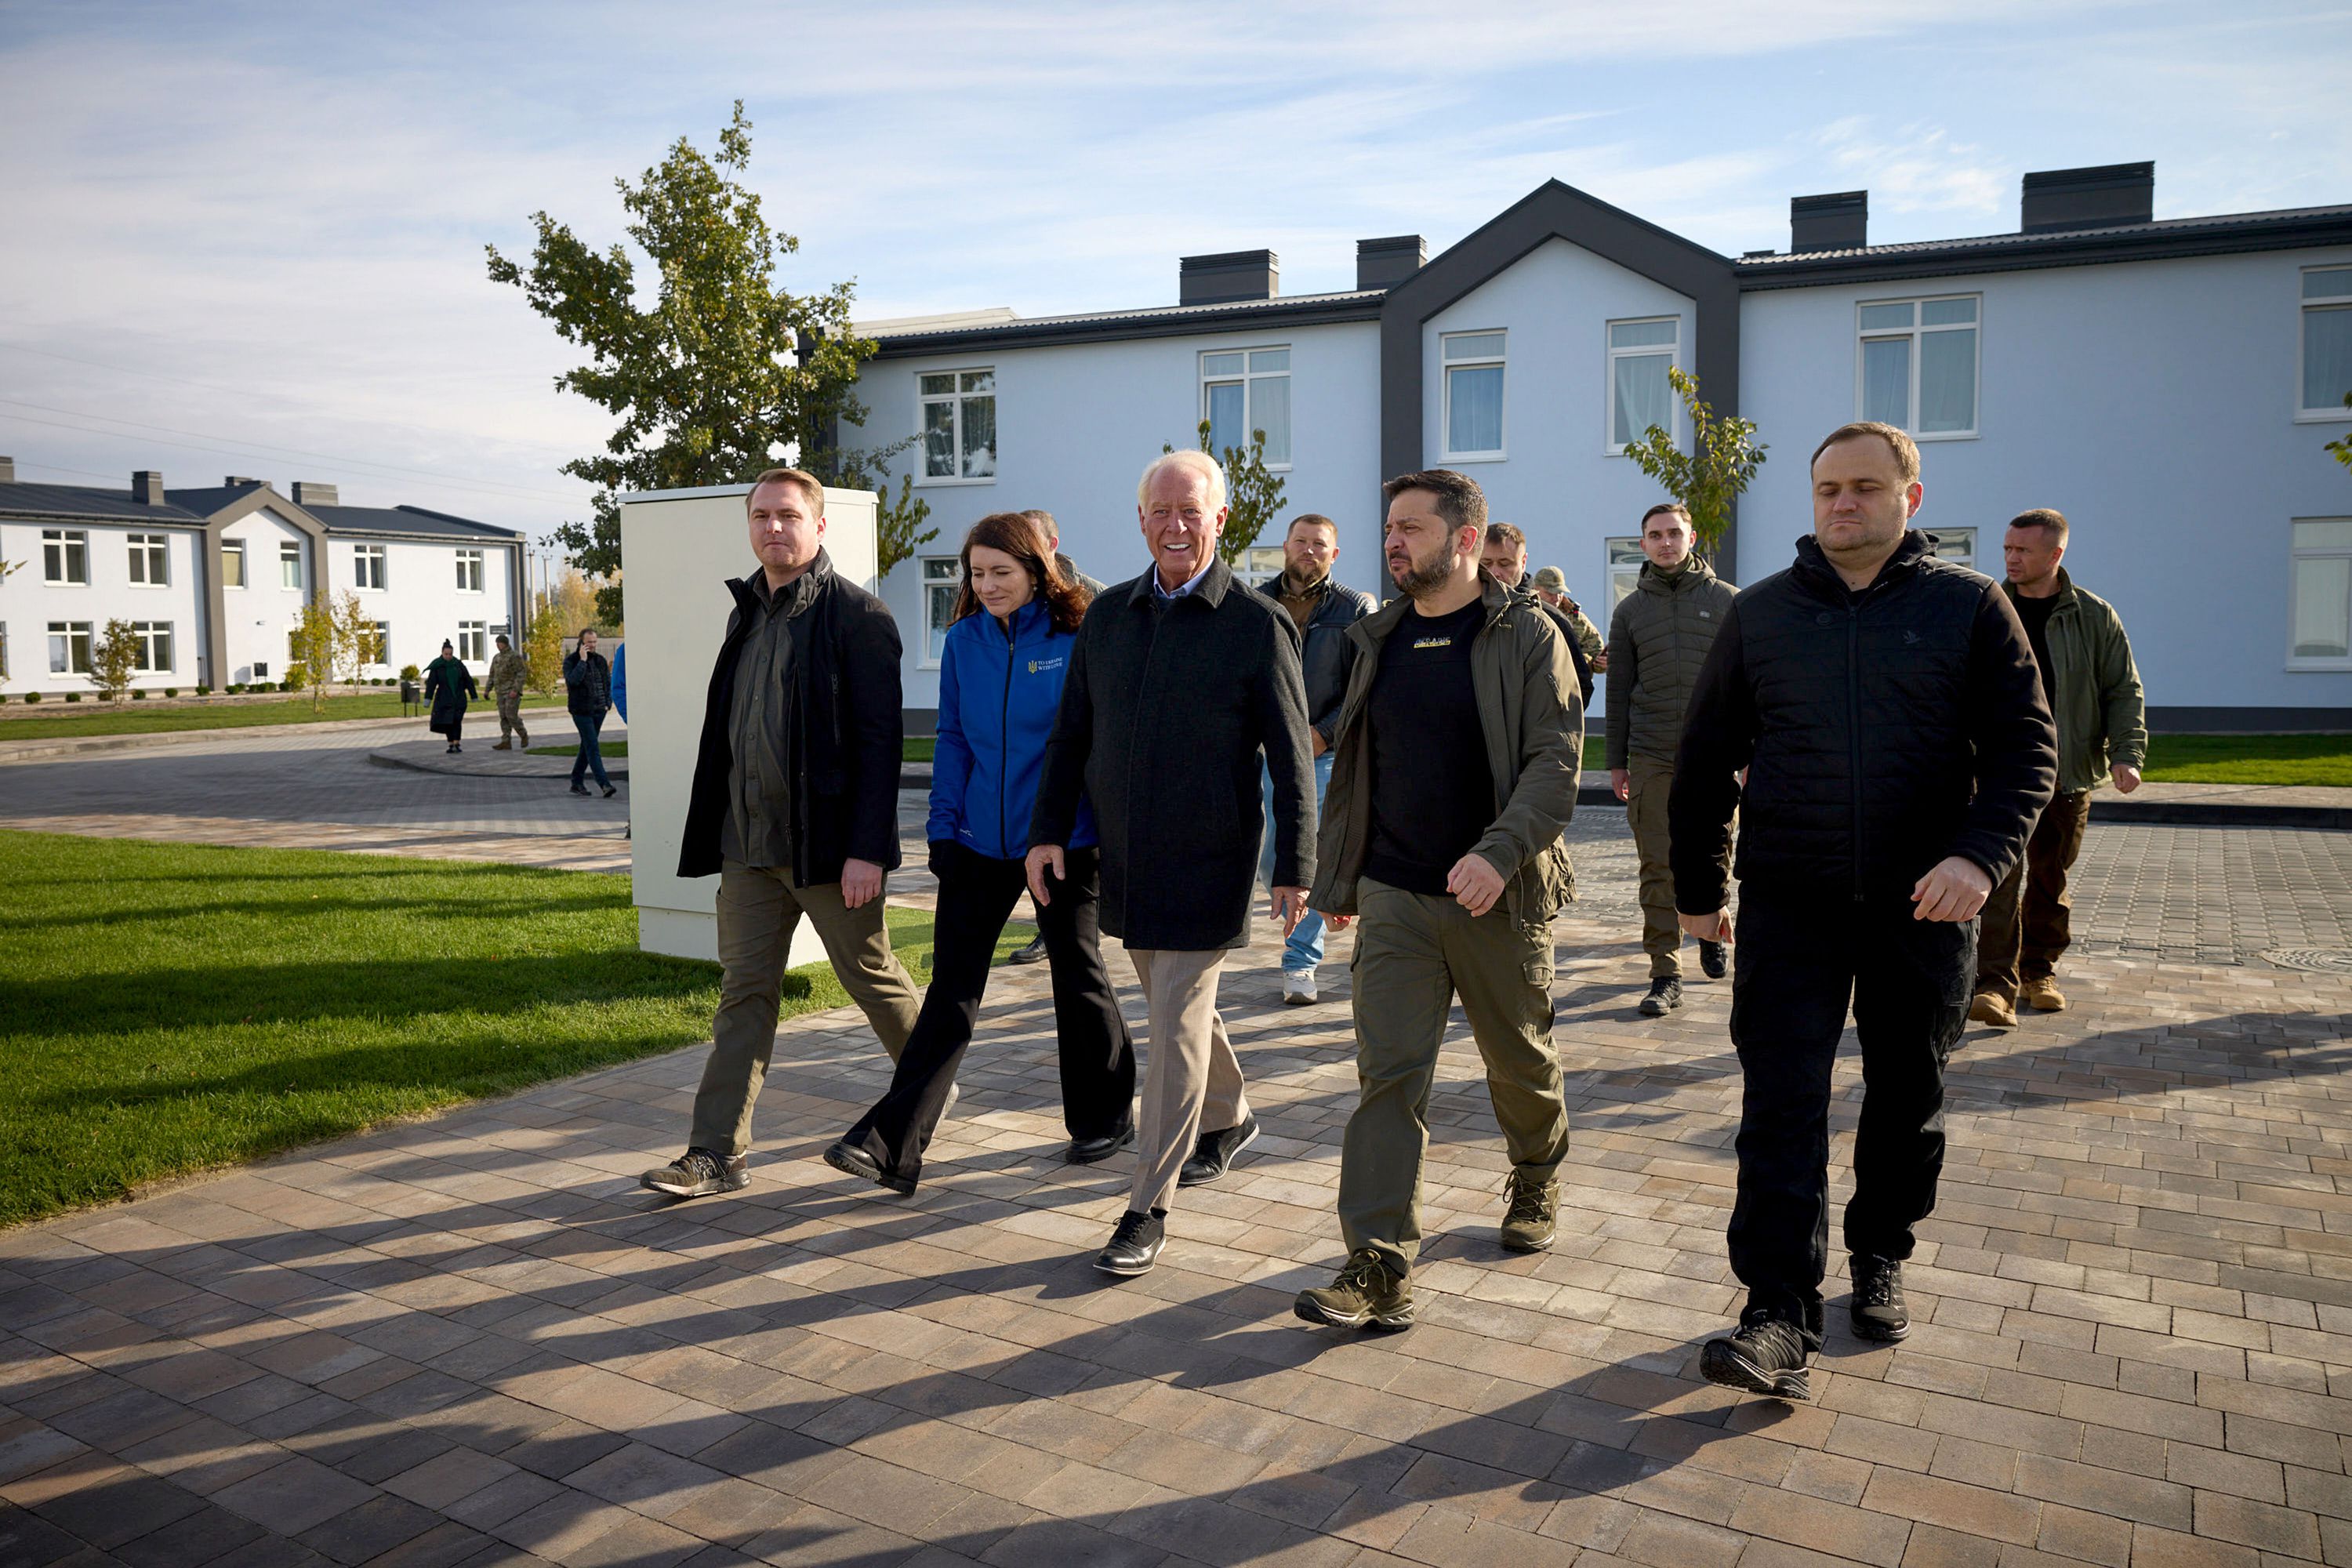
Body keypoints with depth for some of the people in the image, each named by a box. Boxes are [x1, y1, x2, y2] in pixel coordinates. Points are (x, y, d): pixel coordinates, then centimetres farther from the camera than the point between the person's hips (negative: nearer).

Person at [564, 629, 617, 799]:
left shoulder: (600, 660, 11)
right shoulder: (571, 660, -5)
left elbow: (608, 682, 19)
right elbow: (573, 680, -22)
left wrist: (608, 702, 8)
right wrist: (583, 660, -21)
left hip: (599, 710, 6)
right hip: (581, 711, -6)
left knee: (587, 747, 12)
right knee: (593, 748, -12)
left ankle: (576, 783, 23)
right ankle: (604, 784, -19)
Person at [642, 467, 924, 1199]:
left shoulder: (856, 616, -10)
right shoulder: (747, 610, 14)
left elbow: (881, 738, -15)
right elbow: (727, 728, 17)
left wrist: (868, 849, -20)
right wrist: (718, 828, 14)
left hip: (827, 845, -6)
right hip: (748, 841, 7)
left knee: (872, 977, 9)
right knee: (743, 990, 6)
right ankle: (717, 1153, 10)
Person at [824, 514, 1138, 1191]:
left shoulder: (1077, 639, -7)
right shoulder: (963, 641, 5)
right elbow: (953, 739, 10)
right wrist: (943, 825, 3)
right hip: (980, 840, 3)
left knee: (1078, 976, 11)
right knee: (951, 989, 1)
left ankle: (1103, 1118, 30)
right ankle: (891, 1146, 0)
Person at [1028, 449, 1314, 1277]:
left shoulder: (1258, 625, -7)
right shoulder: (1107, 616, 7)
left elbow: (1291, 759, -6)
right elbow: (1071, 733, 12)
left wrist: (1294, 869, -9)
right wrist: (1049, 830, 5)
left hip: (1205, 866, -5)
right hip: (1122, 859, 5)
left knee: (1175, 1031, -4)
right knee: (1179, 1011, 20)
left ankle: (1148, 1210, 6)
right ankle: (1229, 1118, 45)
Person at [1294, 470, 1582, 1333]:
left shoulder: (1527, 634, -5)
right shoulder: (1379, 639, 10)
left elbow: (1555, 760, -13)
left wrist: (1499, 852, -27)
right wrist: (1338, 879, 16)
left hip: (1500, 901, -3)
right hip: (1394, 897, 3)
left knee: (1520, 1061, 15)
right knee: (1388, 1074, -4)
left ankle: (1536, 1179, 44)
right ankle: (1379, 1268, -1)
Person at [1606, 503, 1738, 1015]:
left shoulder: (1726, 600, 6)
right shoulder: (1630, 609, 10)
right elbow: (1619, 690, 11)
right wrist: (1616, 761, 8)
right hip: (1651, 759, 1)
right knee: (1658, 869, -2)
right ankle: (1665, 974, 2)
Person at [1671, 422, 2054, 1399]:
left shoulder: (1970, 607, 1)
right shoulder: (1759, 613, 5)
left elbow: (2025, 746, -3)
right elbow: (1705, 760, 10)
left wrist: (1981, 853, -20)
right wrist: (1696, 888, 10)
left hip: (1922, 910, 0)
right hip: (1789, 908, 0)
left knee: (1908, 1100, 14)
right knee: (1781, 1107, -6)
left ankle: (1879, 1261, 34)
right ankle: (1781, 1317, -4)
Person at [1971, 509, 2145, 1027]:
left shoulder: (2094, 616, 3)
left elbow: (2124, 691, 5)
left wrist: (2125, 754, -7)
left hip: (2067, 775, 2)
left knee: (2050, 880, 11)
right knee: (1999, 874, -12)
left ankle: (2038, 971, 26)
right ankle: (1996, 984, -13)